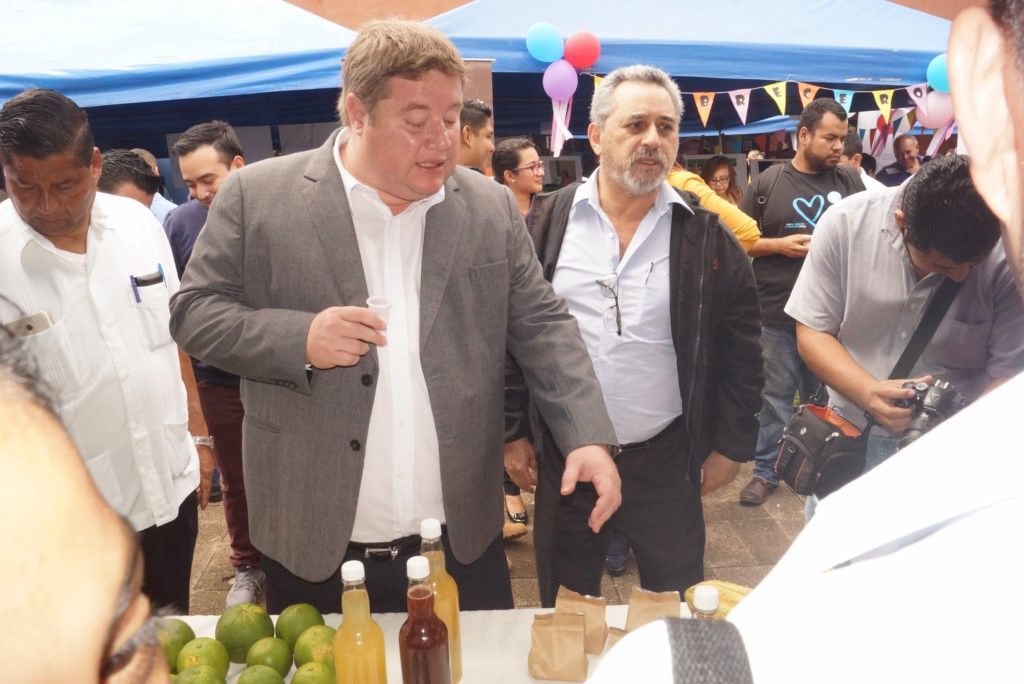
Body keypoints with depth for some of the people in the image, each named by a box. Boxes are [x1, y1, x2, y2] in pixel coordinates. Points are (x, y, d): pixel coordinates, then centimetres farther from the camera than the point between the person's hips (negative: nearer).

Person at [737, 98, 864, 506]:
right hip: (779, 313, -2)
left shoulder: (849, 181, 6)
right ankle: (767, 470, 18)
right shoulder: (767, 183, 0)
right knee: (776, 395, 5)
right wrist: (779, 245, -13)